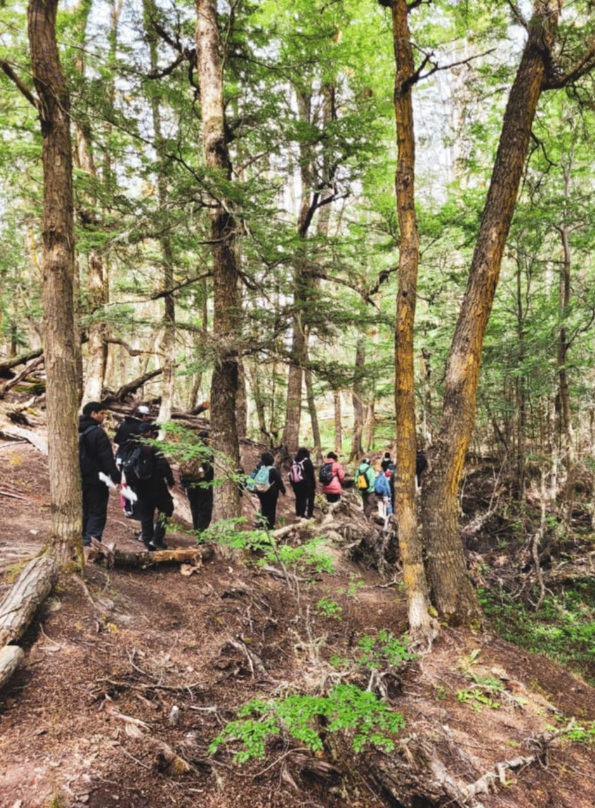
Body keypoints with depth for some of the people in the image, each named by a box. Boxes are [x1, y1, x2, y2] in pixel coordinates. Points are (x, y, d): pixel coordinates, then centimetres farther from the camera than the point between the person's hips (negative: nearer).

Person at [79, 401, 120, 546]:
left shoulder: (76, 431, 11)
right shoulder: (97, 433, -16)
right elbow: (107, 459, -19)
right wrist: (116, 478, -16)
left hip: (79, 479, 8)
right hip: (96, 480, -8)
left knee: (83, 512, 16)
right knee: (97, 513, -3)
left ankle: (81, 541, 20)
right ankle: (90, 542, -9)